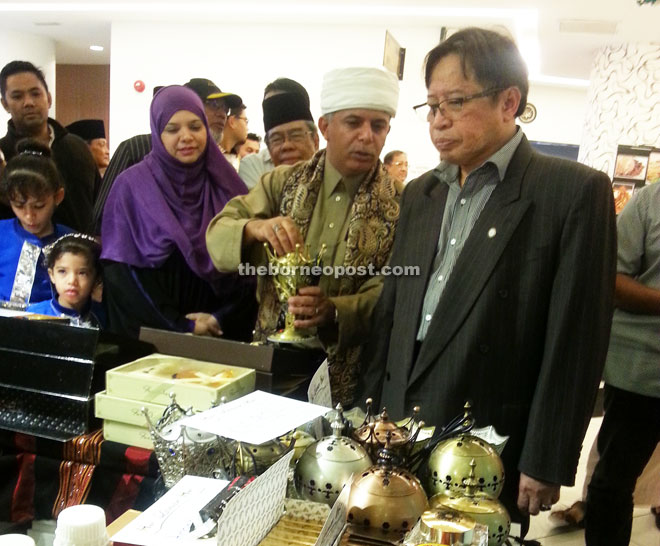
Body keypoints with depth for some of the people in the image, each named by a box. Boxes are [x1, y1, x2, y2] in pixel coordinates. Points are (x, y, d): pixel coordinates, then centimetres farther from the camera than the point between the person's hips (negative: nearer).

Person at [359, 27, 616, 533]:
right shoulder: (420, 193, 9)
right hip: (397, 436, 6)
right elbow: (391, 312, 11)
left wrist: (546, 463, -11)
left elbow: (575, 340, -12)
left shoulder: (575, 192, -10)